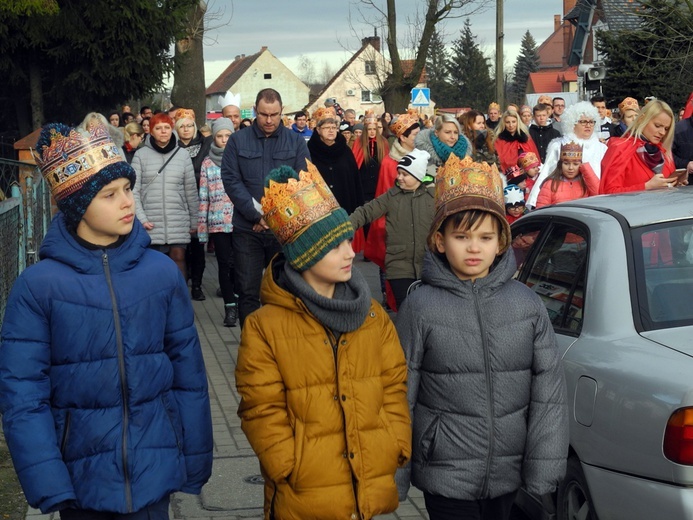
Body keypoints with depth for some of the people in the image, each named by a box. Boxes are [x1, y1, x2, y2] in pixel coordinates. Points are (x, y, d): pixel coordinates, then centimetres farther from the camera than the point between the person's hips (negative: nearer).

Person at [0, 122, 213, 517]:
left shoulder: (162, 271, -3)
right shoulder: (38, 285, -10)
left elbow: (189, 370, 2)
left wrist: (195, 461, 3)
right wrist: (47, 485, -16)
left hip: (154, 471, 1)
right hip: (80, 477, -1)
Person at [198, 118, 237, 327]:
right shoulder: (208, 163, 8)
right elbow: (203, 197, 8)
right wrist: (202, 227, 5)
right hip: (218, 223, 1)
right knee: (224, 264, 2)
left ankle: (238, 300, 14)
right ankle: (230, 307, 9)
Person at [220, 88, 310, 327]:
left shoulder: (296, 141, 5)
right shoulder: (238, 141, 3)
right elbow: (231, 180, -4)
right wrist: (258, 215, -12)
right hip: (247, 228, 0)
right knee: (248, 292, 1)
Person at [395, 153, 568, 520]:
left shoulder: (527, 303, -1)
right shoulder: (421, 306, -7)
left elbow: (548, 389, 1)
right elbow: (400, 393, -4)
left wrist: (544, 468, -2)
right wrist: (394, 476, -2)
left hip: (509, 474, 3)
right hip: (445, 477, -3)